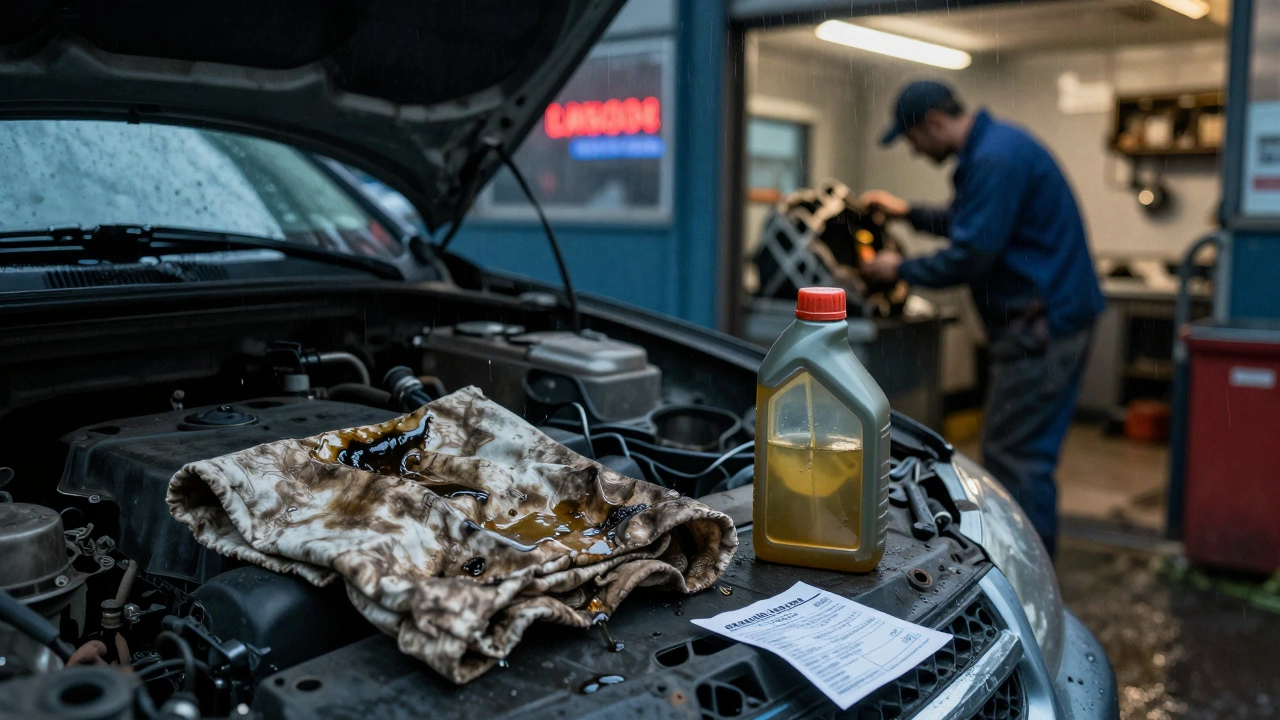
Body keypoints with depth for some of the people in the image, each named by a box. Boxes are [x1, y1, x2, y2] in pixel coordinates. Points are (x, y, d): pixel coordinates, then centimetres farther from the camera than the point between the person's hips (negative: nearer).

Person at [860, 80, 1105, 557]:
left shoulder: (995, 160, -19)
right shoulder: (991, 147, 16)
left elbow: (971, 257, -21)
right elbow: (970, 223, 30)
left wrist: (900, 270, -8)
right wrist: (909, 213, 27)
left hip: (1042, 319, -11)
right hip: (1054, 315, 11)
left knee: (1015, 455, -6)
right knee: (1027, 451, 15)